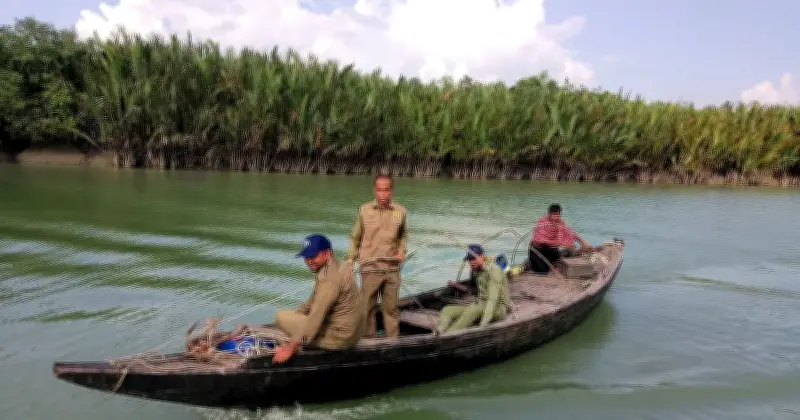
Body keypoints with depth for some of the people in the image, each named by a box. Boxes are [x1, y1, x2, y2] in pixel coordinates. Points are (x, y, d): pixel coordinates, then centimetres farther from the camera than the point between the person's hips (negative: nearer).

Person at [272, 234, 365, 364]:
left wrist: (291, 347, -21)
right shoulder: (332, 269, 10)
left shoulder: (330, 277, -22)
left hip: (338, 337, -10)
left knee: (281, 315, -5)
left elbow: (316, 317, -24)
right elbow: (313, 301, 20)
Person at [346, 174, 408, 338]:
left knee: (391, 308, 11)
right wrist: (350, 261, 3)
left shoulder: (400, 211, -1)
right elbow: (355, 237, 5)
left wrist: (401, 251, 1)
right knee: (367, 307, 8)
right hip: (370, 268, -1)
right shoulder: (364, 210, -5)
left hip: (392, 268, 1)